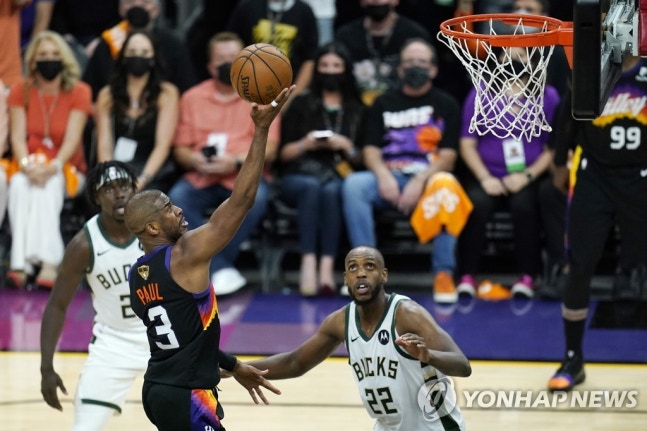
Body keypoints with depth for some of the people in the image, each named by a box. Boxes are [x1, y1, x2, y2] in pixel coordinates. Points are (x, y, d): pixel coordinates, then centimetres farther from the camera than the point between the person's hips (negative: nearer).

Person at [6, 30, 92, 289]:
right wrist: (27, 165, -25)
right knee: (20, 184, -34)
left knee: (48, 186, -36)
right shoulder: (20, 92, 5)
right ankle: (21, 263, -48)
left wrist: (54, 166, -28)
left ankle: (48, 262, -50)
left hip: (65, 169, -1)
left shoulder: (79, 92, -1)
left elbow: (72, 139, -11)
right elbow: (18, 136, -5)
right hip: (28, 168, 1)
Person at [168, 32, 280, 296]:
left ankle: (215, 268, -24)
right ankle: (221, 270, -30)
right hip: (201, 178, 2)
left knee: (256, 199, -36)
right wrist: (194, 160, -12)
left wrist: (237, 162, -18)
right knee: (176, 199, -30)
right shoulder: (193, 98, 14)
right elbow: (180, 148, 12)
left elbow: (268, 149, -1)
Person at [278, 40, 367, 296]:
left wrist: (346, 146, -6)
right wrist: (305, 144, -7)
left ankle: (327, 266, -49)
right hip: (299, 176, 0)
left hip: (340, 179, 0)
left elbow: (362, 160, 13)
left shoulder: (358, 111, 18)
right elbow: (283, 154, 12)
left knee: (331, 190, -37)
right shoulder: (301, 105, 18)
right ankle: (308, 262, -50)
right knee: (312, 187, -37)